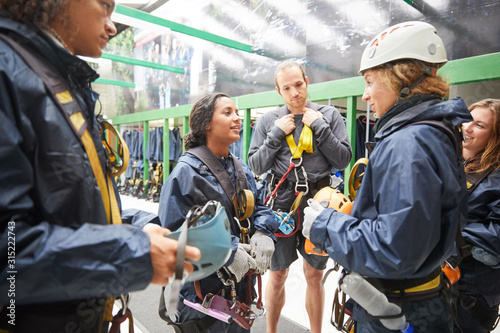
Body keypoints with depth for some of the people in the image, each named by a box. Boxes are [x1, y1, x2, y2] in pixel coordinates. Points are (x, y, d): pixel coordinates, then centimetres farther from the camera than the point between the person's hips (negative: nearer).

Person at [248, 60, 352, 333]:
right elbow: (256, 166, 0)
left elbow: (343, 160, -4)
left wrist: (320, 127, -12)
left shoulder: (329, 115, 1)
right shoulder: (268, 121, 2)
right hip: (282, 203, 0)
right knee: (277, 276, 14)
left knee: (314, 276, 15)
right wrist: (277, 134, -11)